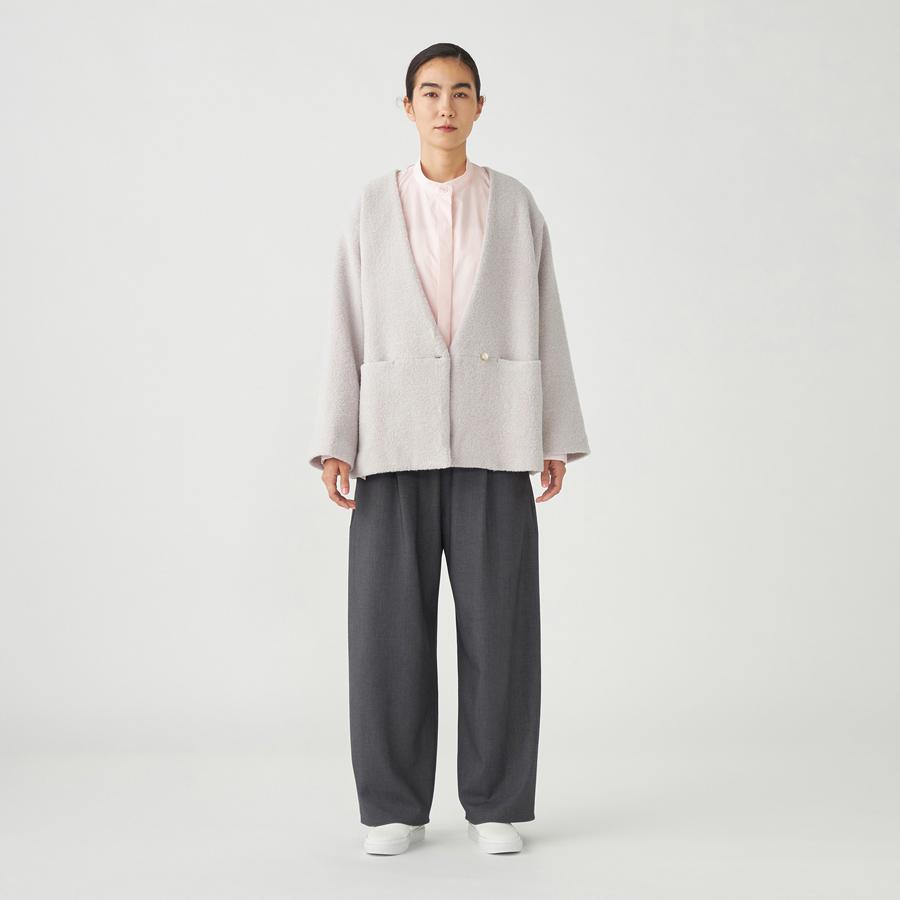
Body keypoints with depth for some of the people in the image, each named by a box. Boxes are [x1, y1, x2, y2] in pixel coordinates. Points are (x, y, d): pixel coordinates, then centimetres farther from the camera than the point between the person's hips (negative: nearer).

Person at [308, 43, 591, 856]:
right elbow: (349, 329, 4)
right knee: (390, 619, -2)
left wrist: (556, 441, 1)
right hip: (398, 436, 0)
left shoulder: (516, 205, 7)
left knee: (498, 619, -3)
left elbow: (543, 326, 7)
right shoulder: (373, 208, 8)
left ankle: (497, 804, 9)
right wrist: (335, 445, -3)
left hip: (490, 437, 0)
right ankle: (397, 806, 10)